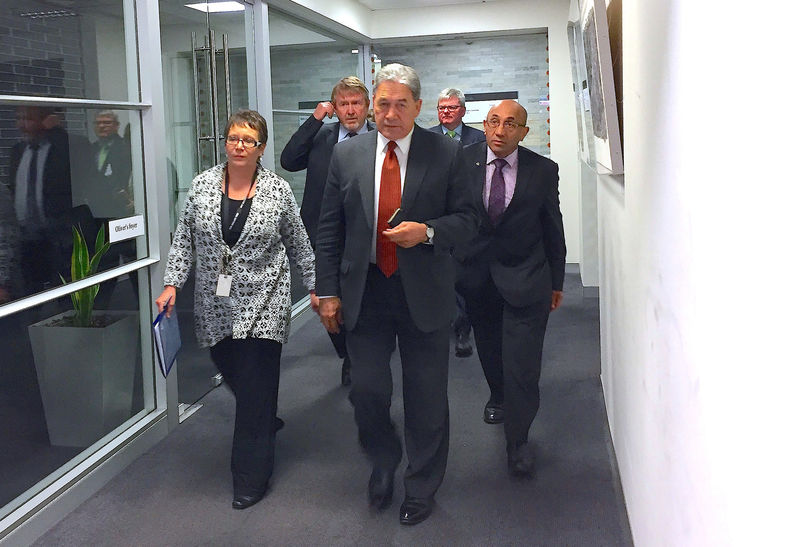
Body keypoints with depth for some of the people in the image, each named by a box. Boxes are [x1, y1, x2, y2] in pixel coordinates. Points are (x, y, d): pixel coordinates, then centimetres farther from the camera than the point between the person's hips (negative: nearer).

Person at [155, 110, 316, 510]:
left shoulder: (278, 190, -3)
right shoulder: (203, 185, 2)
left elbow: (299, 245, 4)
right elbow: (184, 240, 6)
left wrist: (314, 285, 5)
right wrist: (172, 284, -1)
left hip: (262, 306, -3)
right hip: (215, 306, 3)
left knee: (256, 390, -3)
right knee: (232, 376, 14)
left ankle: (251, 478, 11)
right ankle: (267, 424, 46)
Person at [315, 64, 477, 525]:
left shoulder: (446, 153, -3)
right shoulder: (347, 154, 3)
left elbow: (467, 219, 0)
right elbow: (330, 228, 5)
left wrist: (428, 231, -20)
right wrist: (329, 291, 1)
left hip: (424, 293, -1)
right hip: (364, 292, 2)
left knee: (427, 398, 9)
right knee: (368, 391, 6)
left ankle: (422, 488, 31)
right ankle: (384, 462, 37)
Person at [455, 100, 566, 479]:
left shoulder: (543, 171, -5)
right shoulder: (462, 162, -5)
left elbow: (553, 229, 2)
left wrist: (556, 281, 7)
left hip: (525, 277, -2)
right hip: (476, 274, 2)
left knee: (522, 363, -5)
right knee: (489, 349, 21)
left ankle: (517, 441, 12)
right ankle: (498, 396, 51)